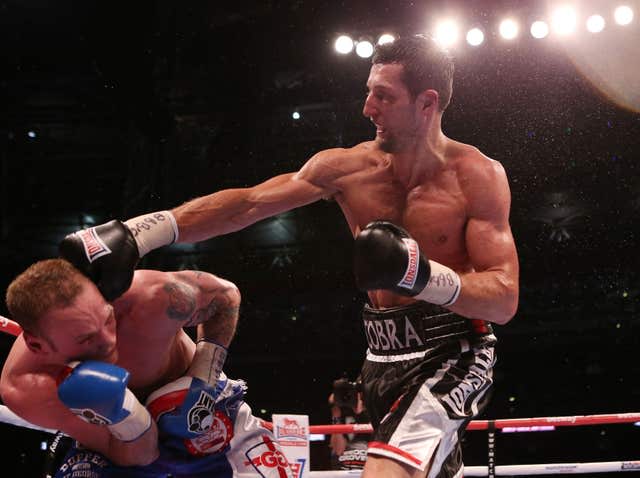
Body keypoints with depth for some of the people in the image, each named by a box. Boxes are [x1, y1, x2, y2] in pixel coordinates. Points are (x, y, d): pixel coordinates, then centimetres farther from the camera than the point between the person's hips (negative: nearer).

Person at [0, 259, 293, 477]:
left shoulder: (153, 298, -36)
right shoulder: (24, 389, -31)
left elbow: (226, 295, -11)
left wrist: (204, 376, -21)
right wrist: (122, 416, -46)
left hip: (195, 408, 1)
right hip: (123, 438, 0)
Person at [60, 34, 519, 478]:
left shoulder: (478, 176, -13)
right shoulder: (347, 168, -1)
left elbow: (505, 300, -16)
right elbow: (246, 204, -6)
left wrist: (420, 274, -33)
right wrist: (139, 234, -16)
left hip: (452, 353, -6)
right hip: (385, 356, 6)